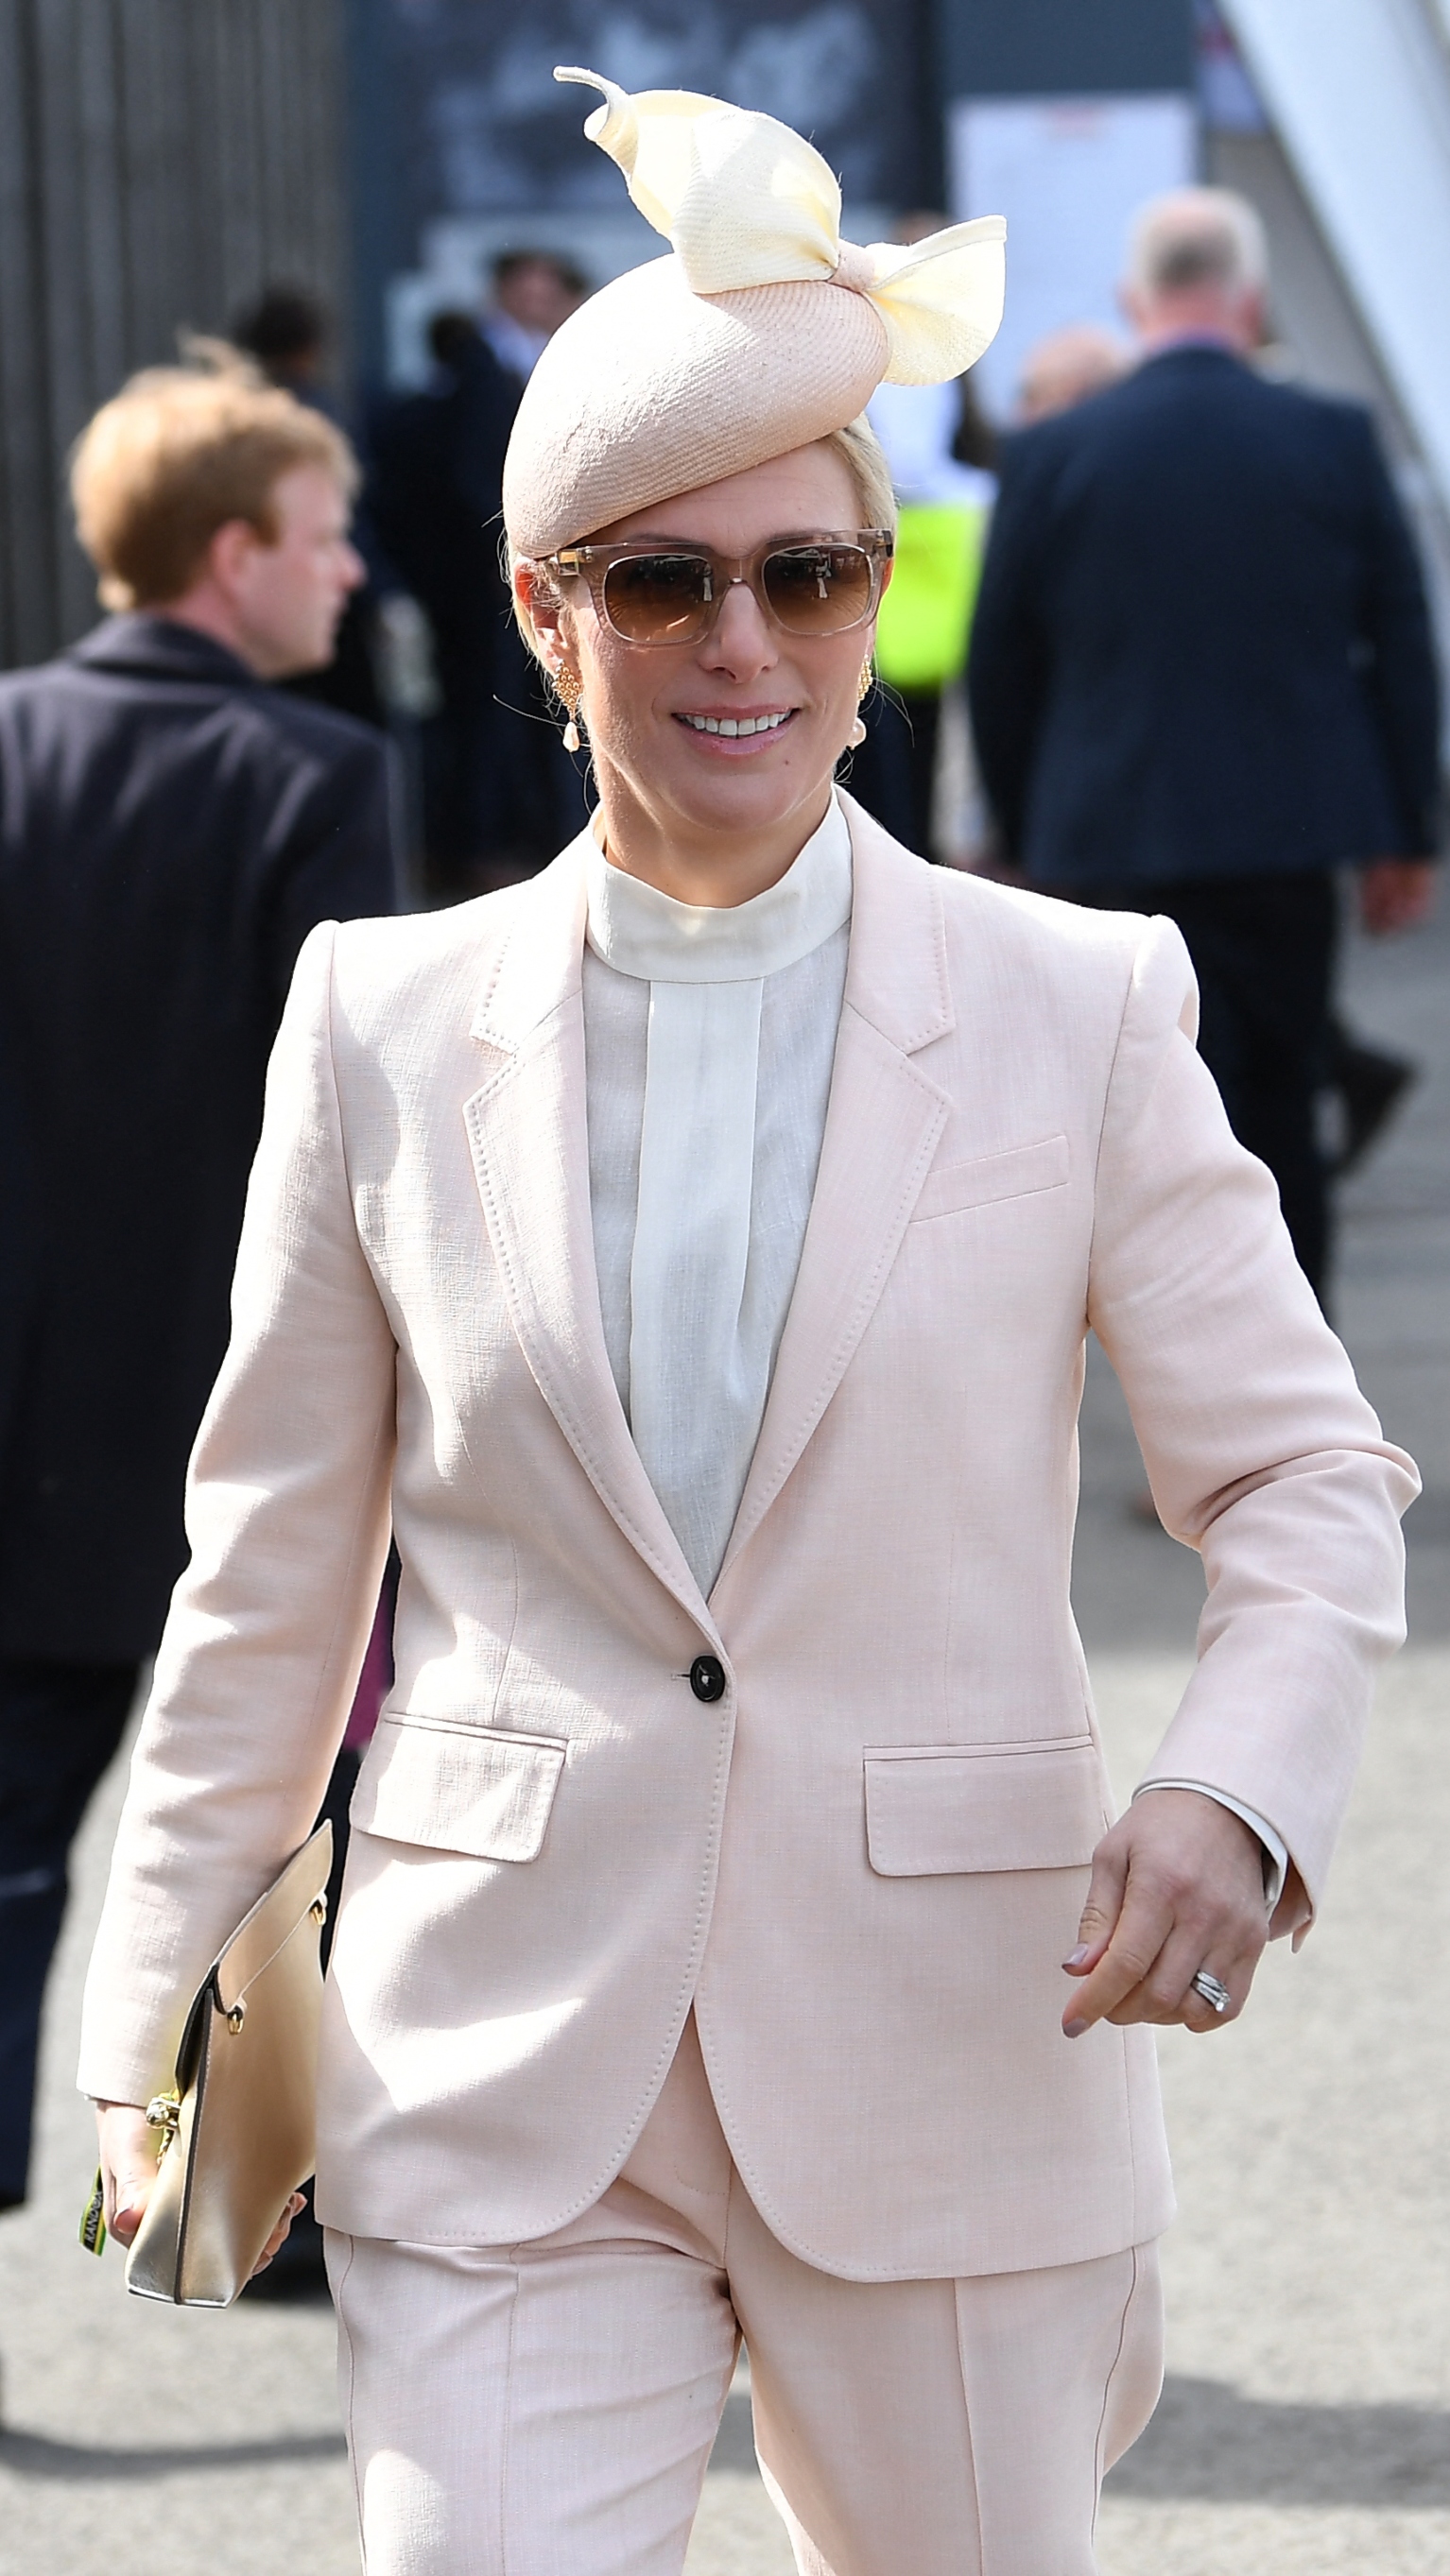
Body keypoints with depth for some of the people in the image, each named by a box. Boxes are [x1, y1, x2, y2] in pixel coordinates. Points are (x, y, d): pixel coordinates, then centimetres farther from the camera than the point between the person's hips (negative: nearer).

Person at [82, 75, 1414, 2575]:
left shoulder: (1080, 1010, 0)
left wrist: (1237, 1794, -18)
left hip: (952, 2067, 0)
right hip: (502, 2087, 0)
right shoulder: (383, 1024, 4)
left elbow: (1307, 1482, 2)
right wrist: (157, 2026, 10)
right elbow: (272, 1574, 10)